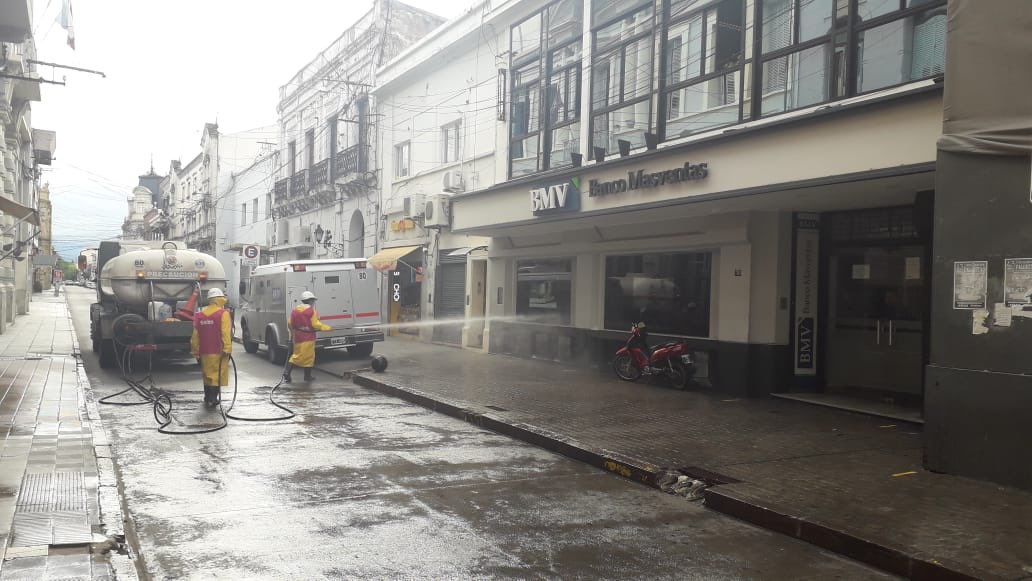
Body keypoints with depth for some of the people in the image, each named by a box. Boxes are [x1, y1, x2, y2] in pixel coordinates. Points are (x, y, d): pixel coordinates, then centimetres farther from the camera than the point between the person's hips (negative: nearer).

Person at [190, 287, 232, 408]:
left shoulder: (199, 315, 9)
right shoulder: (223, 314, -10)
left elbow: (195, 336, 11)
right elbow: (226, 334, -18)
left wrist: (196, 352, 17)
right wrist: (227, 350, -17)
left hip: (205, 352, 6)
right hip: (218, 352, -6)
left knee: (207, 375, 18)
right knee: (217, 375, -2)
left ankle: (208, 398, 27)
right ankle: (212, 399, -6)